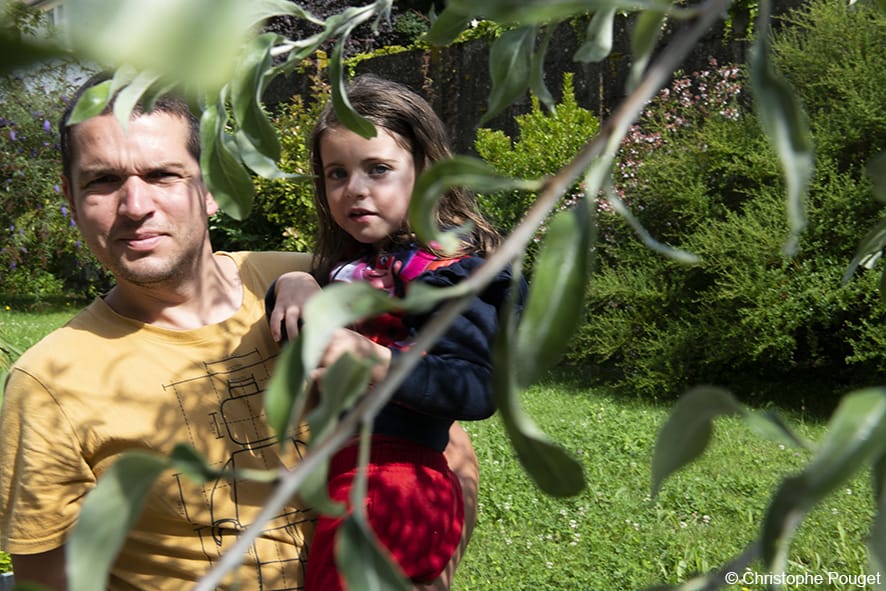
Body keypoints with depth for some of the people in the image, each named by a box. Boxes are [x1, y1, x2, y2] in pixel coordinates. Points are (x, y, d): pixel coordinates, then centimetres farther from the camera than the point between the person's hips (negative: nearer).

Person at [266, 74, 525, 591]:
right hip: (344, 470, 9)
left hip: (388, 482, -8)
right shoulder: (355, 260, 14)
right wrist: (293, 284, -9)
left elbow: (479, 388, -22)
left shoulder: (445, 267, -13)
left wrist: (374, 362, -33)